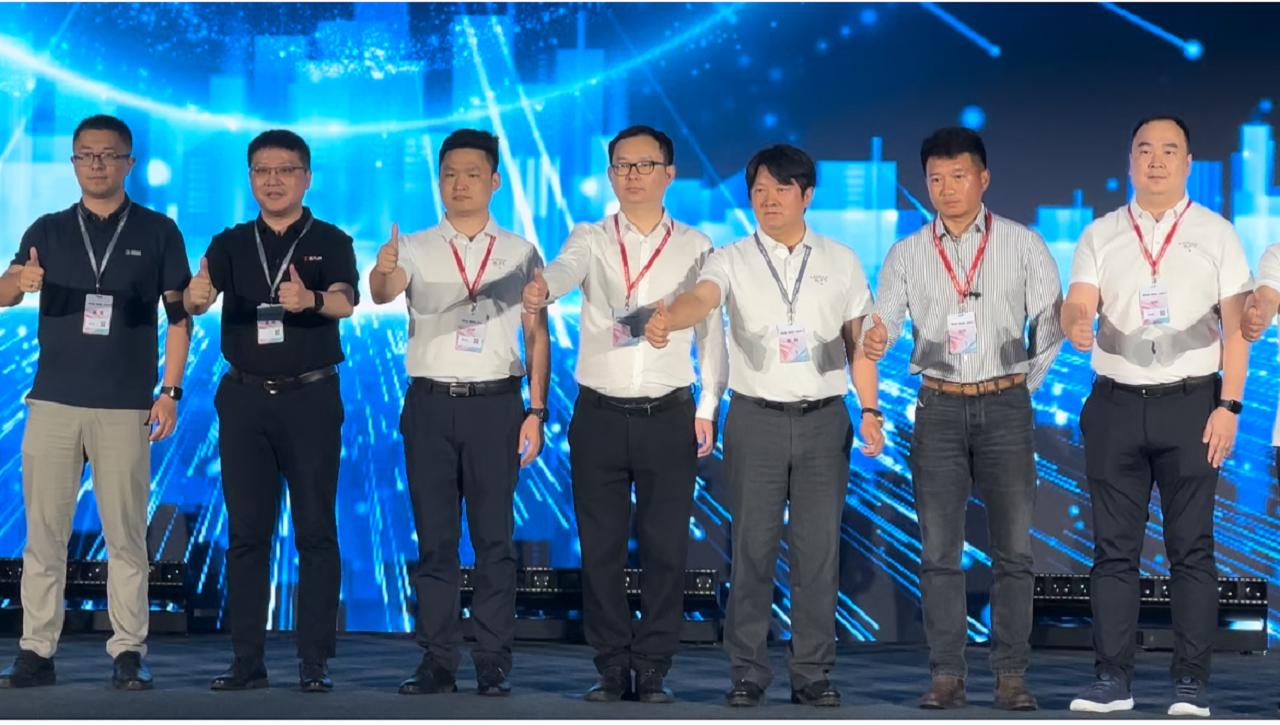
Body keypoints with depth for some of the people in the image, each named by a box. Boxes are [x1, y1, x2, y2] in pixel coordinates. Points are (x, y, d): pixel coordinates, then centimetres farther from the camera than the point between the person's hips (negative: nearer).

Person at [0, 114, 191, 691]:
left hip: (125, 406, -2)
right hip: (53, 401, 2)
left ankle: (129, 654, 5)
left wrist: (170, 391, -2)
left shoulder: (158, 232, 6)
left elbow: (179, 315, 6)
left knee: (126, 534, 0)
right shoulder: (48, 231, 9)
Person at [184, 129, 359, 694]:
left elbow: (345, 303, -17)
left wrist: (311, 300, -40)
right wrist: (195, 296, -34)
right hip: (245, 397, 2)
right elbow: (198, 297, -8)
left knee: (316, 530, -1)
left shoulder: (330, 242, 2)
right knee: (246, 531, 4)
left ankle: (315, 662, 3)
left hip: (311, 398, -2)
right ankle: (247, 661, 9)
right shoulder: (232, 244, 8)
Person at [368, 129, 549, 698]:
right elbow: (383, 292, -16)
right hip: (430, 402, 0)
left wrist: (537, 410, -3)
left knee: (495, 538, 1)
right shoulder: (414, 249, 4)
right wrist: (381, 272, -40)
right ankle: (437, 661, 7)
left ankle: (493, 663, 5)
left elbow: (537, 335, 6)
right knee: (434, 538, 3)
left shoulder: (521, 254, 6)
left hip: (496, 402, 0)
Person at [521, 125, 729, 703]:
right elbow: (566, 269, -18)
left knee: (666, 547, 1)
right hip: (599, 413, 0)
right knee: (600, 546, 3)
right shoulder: (591, 240, 5)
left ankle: (653, 669, 10)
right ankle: (612, 668, 12)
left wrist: (708, 406, 2)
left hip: (669, 415, 0)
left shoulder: (695, 247, 6)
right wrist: (541, 287, -41)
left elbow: (711, 329, 8)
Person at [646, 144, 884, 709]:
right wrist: (668, 318, -42)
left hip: (824, 418, 1)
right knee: (753, 547, 0)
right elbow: (701, 298, -20)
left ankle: (813, 672, 12)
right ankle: (747, 672, 9)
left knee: (819, 548, 3)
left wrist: (870, 409, 1)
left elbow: (858, 343, 10)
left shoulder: (841, 261, 8)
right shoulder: (733, 260, 1)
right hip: (756, 417, -1)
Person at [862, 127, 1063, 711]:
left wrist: (1025, 385, 2)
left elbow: (1049, 322, 3)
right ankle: (947, 675, 7)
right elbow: (883, 320, -3)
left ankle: (1011, 675, 6)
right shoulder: (906, 255, 5)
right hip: (939, 409, 1)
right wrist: (873, 342, -25)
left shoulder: (1021, 243, 1)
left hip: (1006, 406, -1)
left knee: (1012, 548, 0)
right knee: (938, 549, 2)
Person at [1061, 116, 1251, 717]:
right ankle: (1112, 679, 8)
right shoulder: (1099, 236, 9)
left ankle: (1191, 684, 5)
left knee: (1191, 548, 0)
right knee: (1114, 549, 3)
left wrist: (1229, 406, -7)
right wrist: (1076, 325, -27)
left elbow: (1235, 326, 2)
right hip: (1115, 403, 2)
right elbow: (1078, 305, -2)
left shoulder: (1216, 234, 5)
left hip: (1191, 402, -2)